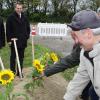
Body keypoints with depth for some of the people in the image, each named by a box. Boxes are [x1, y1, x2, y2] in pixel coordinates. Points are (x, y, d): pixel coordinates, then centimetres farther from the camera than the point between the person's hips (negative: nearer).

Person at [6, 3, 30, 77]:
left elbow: (28, 28, 16)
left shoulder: (25, 18, 7)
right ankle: (13, 72, 17)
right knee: (13, 57, 6)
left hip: (22, 41, 4)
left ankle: (19, 72, 20)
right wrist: (9, 39, -10)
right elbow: (8, 29, -6)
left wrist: (27, 37, 7)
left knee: (21, 57, 10)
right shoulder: (11, 17, -5)